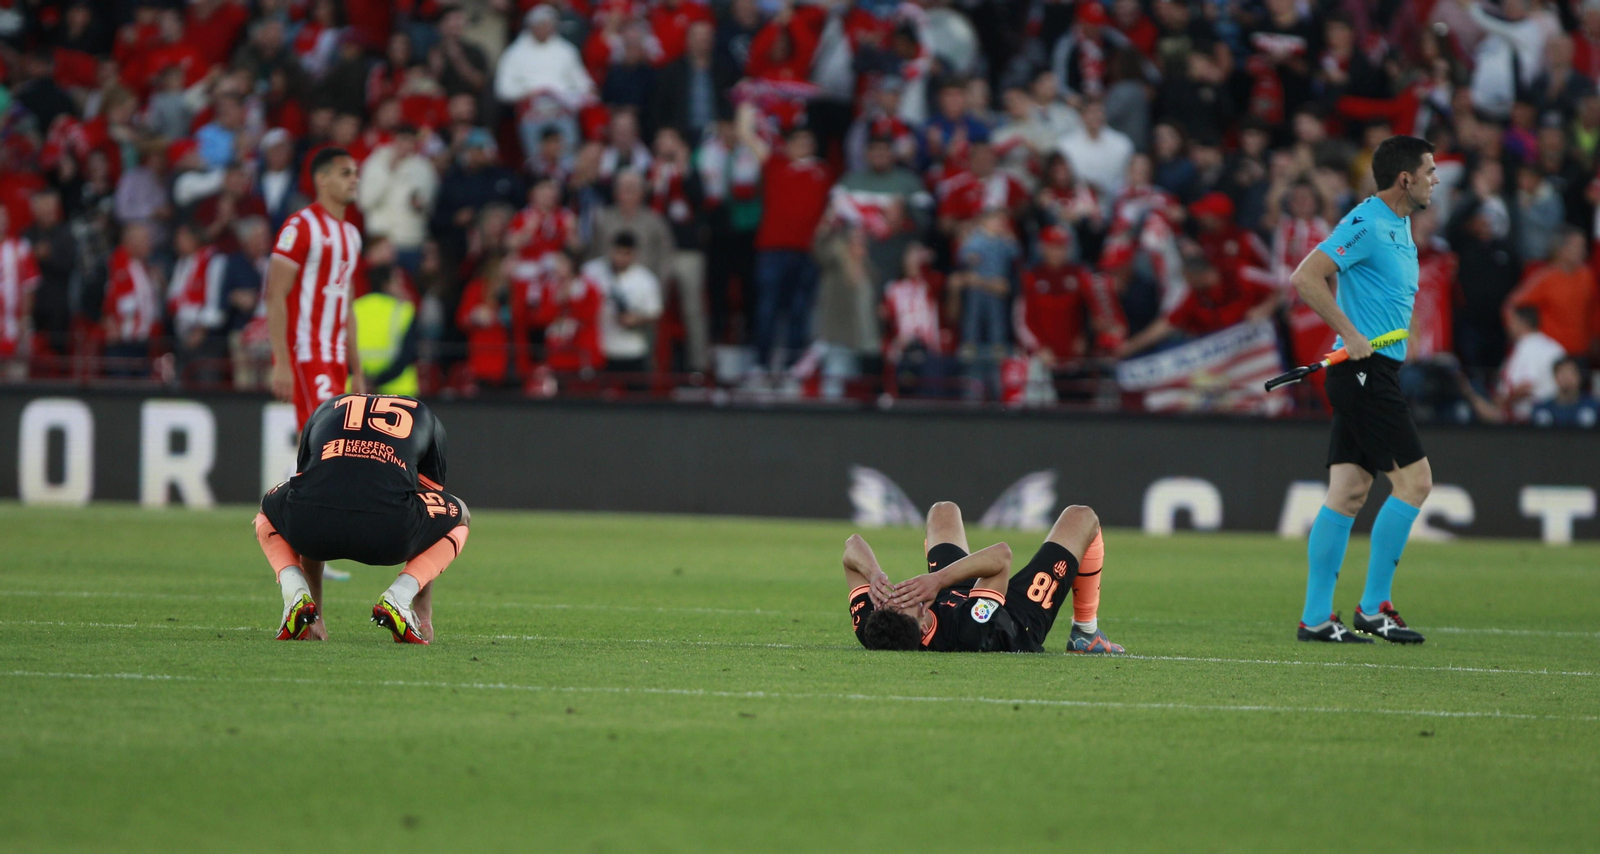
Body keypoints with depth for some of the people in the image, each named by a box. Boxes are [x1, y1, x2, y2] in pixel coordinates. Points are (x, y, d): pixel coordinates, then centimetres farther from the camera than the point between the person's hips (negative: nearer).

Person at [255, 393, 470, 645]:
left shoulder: (327, 410, 36)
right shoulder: (426, 419, 32)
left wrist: (315, 612, 47)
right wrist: (424, 613, 44)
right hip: (388, 528, -2)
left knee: (269, 513, 39)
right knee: (458, 517, 31)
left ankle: (295, 593, 10)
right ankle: (398, 597, 6)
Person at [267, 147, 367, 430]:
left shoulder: (351, 235, 18)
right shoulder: (301, 227, -8)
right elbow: (275, 297, -14)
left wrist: (356, 371, 20)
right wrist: (282, 363, -20)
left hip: (336, 358, 8)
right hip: (305, 352, -8)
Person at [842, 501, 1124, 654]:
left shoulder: (870, 630, -39)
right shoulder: (970, 633, -52)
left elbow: (853, 546, -32)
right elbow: (1001, 555, -51)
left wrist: (875, 575, -52)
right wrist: (939, 579, -58)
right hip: (1020, 621, -5)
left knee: (944, 512, 29)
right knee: (1080, 518, 6)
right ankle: (1086, 636, 25)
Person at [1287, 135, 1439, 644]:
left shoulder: (1399, 226, 17)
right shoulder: (1366, 224, -14)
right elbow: (1304, 278, -21)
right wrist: (1351, 335, -21)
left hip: (1372, 374, 9)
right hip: (1364, 373, -9)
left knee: (1348, 494, 6)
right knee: (1414, 481, -9)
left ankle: (1316, 618, 6)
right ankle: (1374, 608, -4)